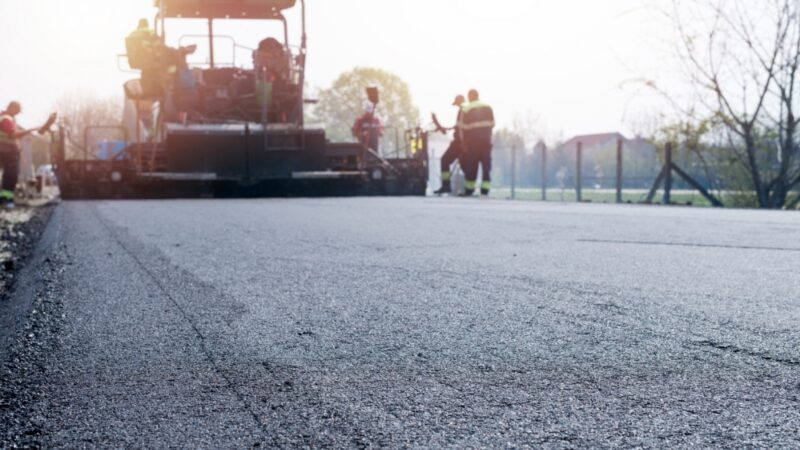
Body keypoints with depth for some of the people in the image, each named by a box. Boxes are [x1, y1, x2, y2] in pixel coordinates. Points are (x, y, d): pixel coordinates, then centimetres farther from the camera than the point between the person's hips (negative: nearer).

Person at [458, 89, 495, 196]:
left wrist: (464, 141, 2)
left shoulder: (466, 109, -5)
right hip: (486, 140, 3)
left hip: (472, 140, -2)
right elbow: (492, 123, 7)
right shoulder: (488, 108, 7)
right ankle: (485, 190, -2)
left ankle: (469, 190, 4)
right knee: (486, 164, 4)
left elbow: (463, 127, -5)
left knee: (471, 166, 3)